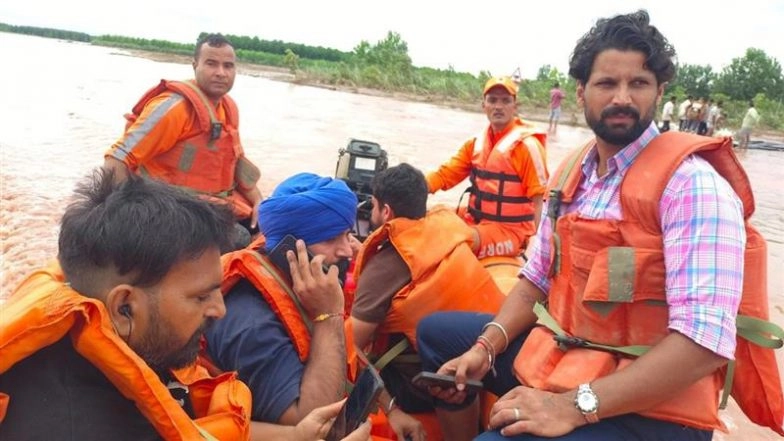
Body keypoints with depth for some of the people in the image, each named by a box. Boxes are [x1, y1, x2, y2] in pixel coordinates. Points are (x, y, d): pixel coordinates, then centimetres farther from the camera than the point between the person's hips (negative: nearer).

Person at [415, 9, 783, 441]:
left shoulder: (691, 183, -18)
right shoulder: (571, 171, 5)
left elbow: (705, 340, -26)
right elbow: (536, 279, 13)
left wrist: (573, 406, -28)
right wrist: (485, 347, -3)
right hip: (559, 355, 8)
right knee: (436, 332, 14)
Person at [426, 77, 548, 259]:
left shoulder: (527, 145, -10)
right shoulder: (476, 143, 9)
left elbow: (540, 199, -12)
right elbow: (445, 175, 6)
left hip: (511, 230, -7)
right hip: (475, 222, 7)